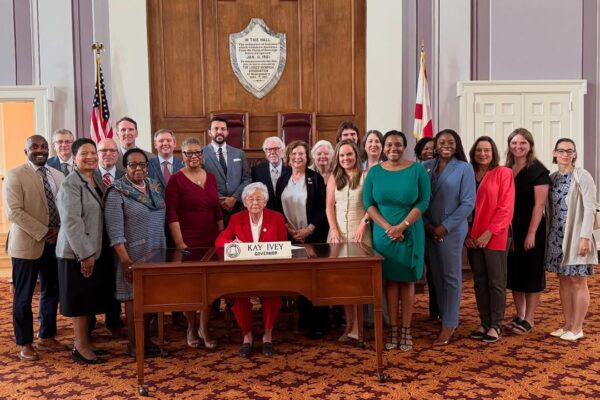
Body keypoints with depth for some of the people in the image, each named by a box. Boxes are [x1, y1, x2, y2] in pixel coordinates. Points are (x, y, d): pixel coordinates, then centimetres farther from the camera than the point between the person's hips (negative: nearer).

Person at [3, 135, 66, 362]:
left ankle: (46, 337, 27)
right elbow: (14, 212, -15)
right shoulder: (14, 176, -6)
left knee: (52, 292, 13)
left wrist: (58, 230, -6)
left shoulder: (58, 176, 11)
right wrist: (42, 232, -18)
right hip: (27, 244, -5)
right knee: (24, 296, 4)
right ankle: (24, 344, 16)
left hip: (55, 243, 6)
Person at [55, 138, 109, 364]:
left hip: (92, 250, 8)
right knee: (80, 301, 0)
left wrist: (92, 251, 13)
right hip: (77, 253, -8)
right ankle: (80, 347, 10)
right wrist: (85, 254, -21)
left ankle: (84, 341, 25)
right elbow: (71, 222, -21)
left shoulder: (95, 181, 12)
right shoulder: (71, 184, -15)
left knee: (89, 300, 14)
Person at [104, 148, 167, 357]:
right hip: (133, 254, -6)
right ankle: (133, 344, 14)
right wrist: (125, 259, -20)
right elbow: (115, 230, -15)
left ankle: (146, 339, 24)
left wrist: (164, 249, 13)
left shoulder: (155, 187, 8)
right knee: (134, 297, 2)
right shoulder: (117, 192, -11)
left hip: (156, 252, 6)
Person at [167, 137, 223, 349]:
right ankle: (191, 328, 23)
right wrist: (179, 242, -15)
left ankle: (204, 329, 18)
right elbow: (172, 214, -10)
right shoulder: (176, 180, -6)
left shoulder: (210, 177, 9)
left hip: (211, 241, 4)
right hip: (188, 242, -4)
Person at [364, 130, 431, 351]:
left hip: (410, 233, -1)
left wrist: (402, 226, -15)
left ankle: (406, 330, 12)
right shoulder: (374, 172, 3)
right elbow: (369, 204, -1)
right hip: (383, 234, 1)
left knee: (407, 280, 5)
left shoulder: (417, 169, -2)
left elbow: (423, 202, -6)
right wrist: (388, 227, -13)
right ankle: (393, 329, 13)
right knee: (390, 280, 5)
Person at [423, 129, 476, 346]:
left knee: (451, 277, 1)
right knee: (437, 276, 9)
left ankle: (449, 325, 8)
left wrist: (445, 227, -12)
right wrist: (427, 225, -7)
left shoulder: (464, 168, -3)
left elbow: (468, 203, -7)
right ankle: (445, 318, 21)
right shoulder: (426, 167, 6)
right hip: (428, 231, 4)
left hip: (452, 231, -3)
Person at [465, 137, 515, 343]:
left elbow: (506, 208, -10)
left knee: (496, 281, 2)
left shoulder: (503, 173, -4)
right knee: (479, 281, 9)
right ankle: (484, 323, 19)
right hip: (473, 238, 5)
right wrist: (466, 232, -1)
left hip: (495, 237, -5)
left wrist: (489, 232, -15)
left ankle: (496, 325, 11)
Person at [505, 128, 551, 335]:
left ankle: (529, 319, 11)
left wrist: (531, 233, -17)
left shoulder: (538, 170, -9)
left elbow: (539, 204, -13)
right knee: (514, 272, 11)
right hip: (510, 229, 6)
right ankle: (519, 316, 22)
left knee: (531, 272, 2)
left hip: (531, 229, -6)